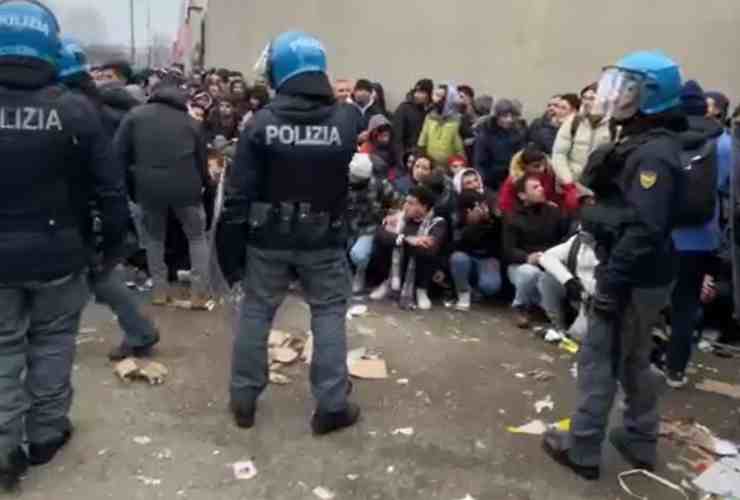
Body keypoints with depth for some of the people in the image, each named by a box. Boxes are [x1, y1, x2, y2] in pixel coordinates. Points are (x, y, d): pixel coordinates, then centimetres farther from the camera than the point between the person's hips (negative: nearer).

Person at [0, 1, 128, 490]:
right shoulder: (76, 109, -10)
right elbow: (110, 187, -8)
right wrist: (113, 242, 6)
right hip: (57, 253, 0)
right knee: (51, 343, 16)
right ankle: (45, 434, 28)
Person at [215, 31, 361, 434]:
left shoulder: (261, 122, -11)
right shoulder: (347, 119, -9)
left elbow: (239, 191, -10)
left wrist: (230, 244, -1)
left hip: (269, 238, 0)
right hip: (325, 239, 0)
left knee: (255, 311, 14)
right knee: (329, 313, 12)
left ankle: (243, 399, 26)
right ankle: (332, 405, 15)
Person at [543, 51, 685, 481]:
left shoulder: (654, 153, -20)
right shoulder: (644, 143, 12)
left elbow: (644, 229, -27)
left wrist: (612, 281, -24)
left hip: (635, 278, -10)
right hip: (641, 275, 10)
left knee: (600, 359, 1)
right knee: (633, 359, 20)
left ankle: (582, 449, 14)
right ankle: (641, 443, 34)